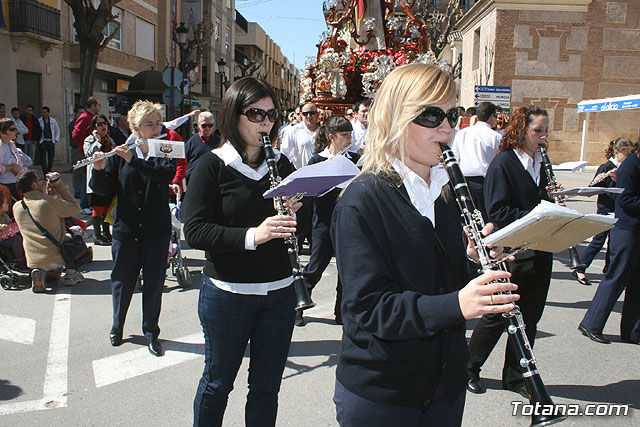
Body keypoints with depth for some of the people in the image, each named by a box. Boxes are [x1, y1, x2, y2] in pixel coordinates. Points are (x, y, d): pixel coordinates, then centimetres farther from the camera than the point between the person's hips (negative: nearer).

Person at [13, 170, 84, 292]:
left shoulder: (16, 207, 2)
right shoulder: (51, 202, -19)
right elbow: (75, 208, -4)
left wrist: (46, 195, 16)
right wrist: (59, 186, -3)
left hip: (33, 262, 6)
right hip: (55, 258, -6)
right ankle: (71, 272, 11)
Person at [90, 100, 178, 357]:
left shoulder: (165, 151, 2)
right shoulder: (120, 154, 3)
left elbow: (167, 174, -20)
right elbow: (103, 189, 0)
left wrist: (134, 161, -29)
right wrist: (99, 170, -19)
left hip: (157, 231, 0)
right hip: (126, 229, 1)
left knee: (154, 283, 6)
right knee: (123, 280, 12)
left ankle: (151, 332, 22)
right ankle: (117, 325, 35)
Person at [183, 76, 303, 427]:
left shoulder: (281, 164, 6)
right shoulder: (212, 166, -6)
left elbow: (299, 225, 13)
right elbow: (194, 231, -15)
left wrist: (295, 211, -10)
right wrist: (251, 235, -27)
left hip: (278, 292, 4)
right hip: (226, 293, -3)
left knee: (266, 387, 14)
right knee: (218, 383, 15)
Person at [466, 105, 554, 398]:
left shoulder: (540, 163, 12)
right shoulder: (503, 163, -11)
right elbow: (498, 212, -16)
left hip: (539, 251, 7)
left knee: (530, 317, 12)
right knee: (498, 316, 3)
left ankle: (515, 376, 27)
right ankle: (469, 369, 23)